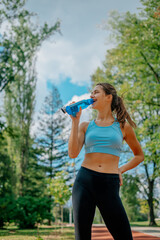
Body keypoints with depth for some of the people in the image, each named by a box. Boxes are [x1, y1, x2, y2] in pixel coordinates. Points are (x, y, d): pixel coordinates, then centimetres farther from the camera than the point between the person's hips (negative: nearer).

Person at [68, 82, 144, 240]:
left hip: (109, 186, -1)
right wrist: (75, 121, -1)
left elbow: (139, 155, 21)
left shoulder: (123, 126, 10)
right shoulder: (85, 126, 12)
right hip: (84, 181, 1)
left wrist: (121, 170, 5)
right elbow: (73, 154, -3)